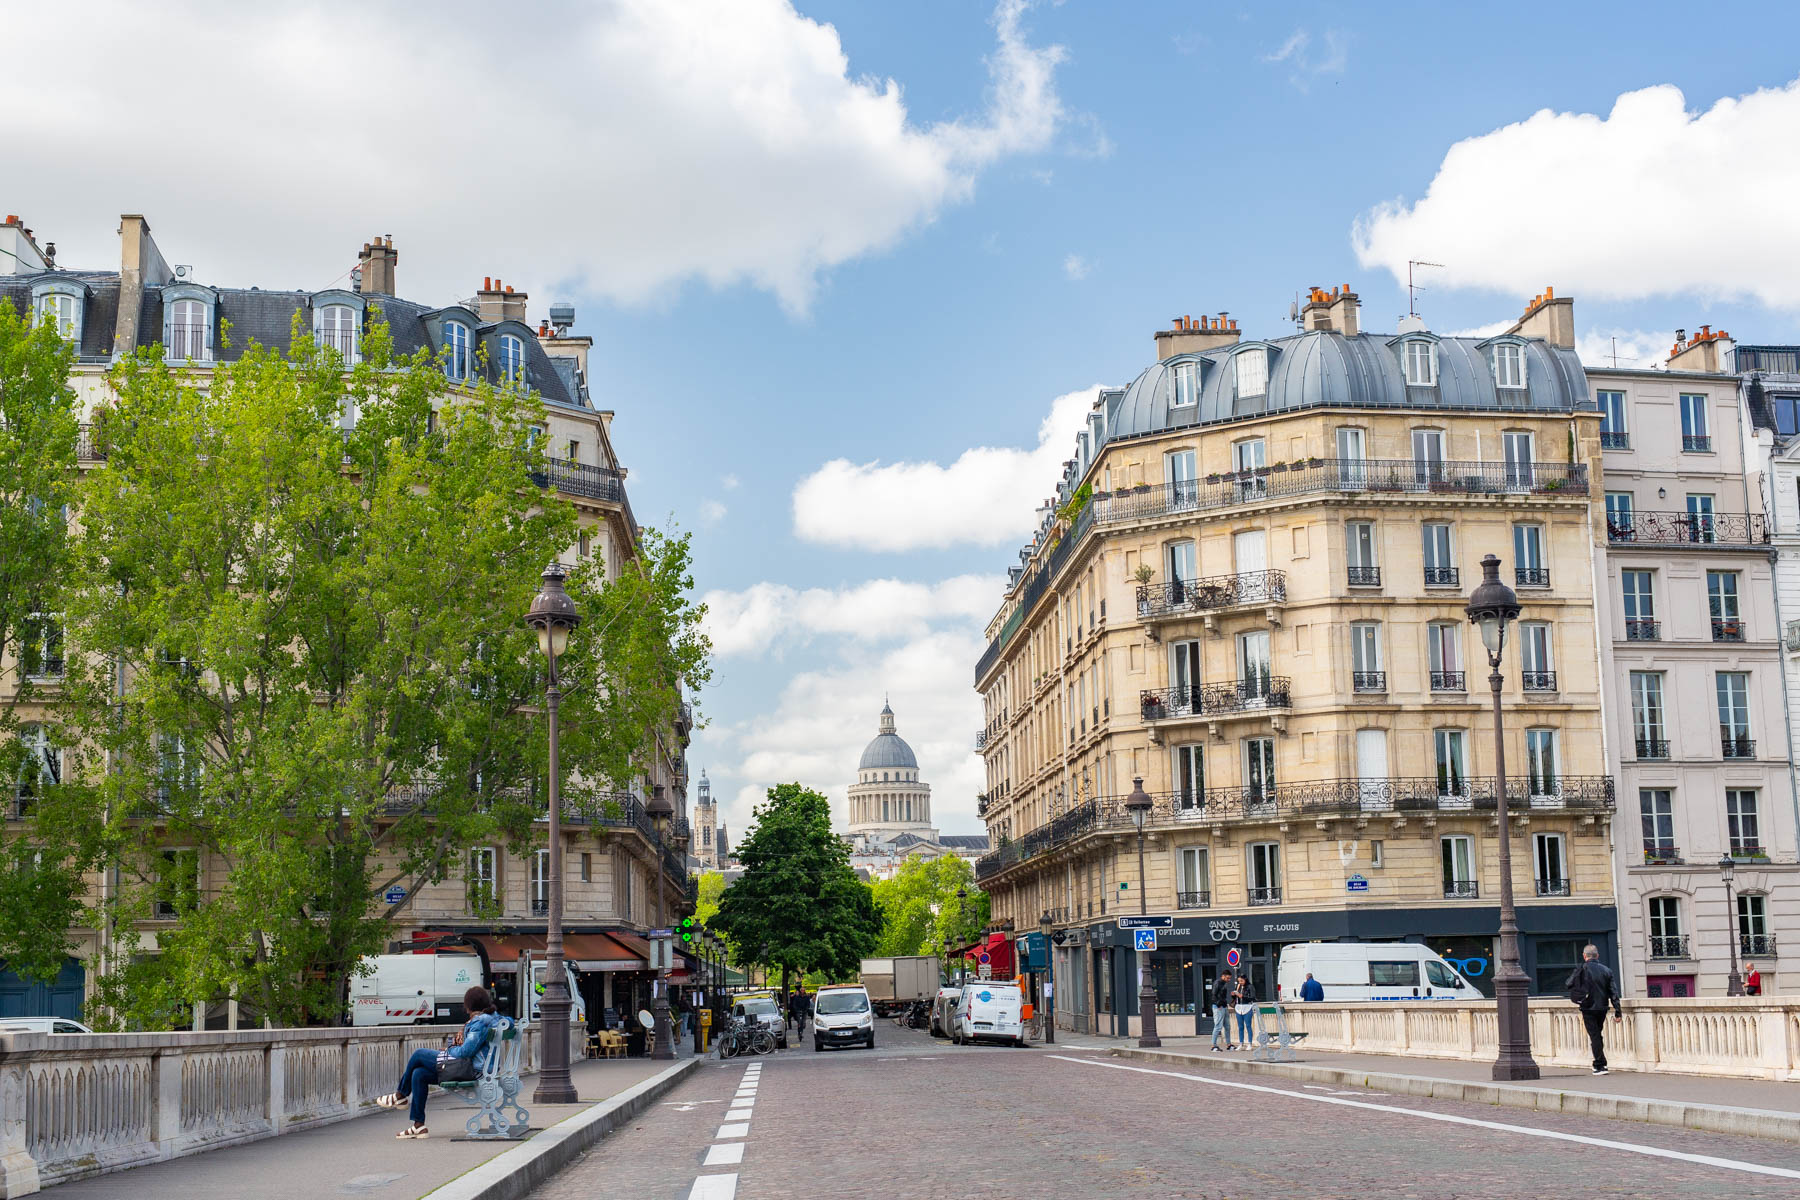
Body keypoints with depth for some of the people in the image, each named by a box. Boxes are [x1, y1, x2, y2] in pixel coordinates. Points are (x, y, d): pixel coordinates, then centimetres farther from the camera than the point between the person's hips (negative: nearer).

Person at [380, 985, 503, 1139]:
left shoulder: (481, 1022, -21)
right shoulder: (492, 1018, 12)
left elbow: (466, 1051, -26)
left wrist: (449, 1050, -6)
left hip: (466, 1068, -10)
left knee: (418, 1055, 6)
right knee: (419, 1074, 11)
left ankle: (400, 1096, 27)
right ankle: (418, 1125, 11)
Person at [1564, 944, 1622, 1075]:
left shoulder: (1582, 969, -8)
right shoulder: (1606, 970, 2)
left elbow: (1568, 984, -1)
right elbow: (1614, 992, 1)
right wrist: (1618, 1011, 2)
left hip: (1588, 1008, -4)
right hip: (1602, 1008, 4)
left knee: (1594, 1036, 0)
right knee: (1599, 1034, 20)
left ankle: (1600, 1065, -4)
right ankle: (1600, 1063, 24)